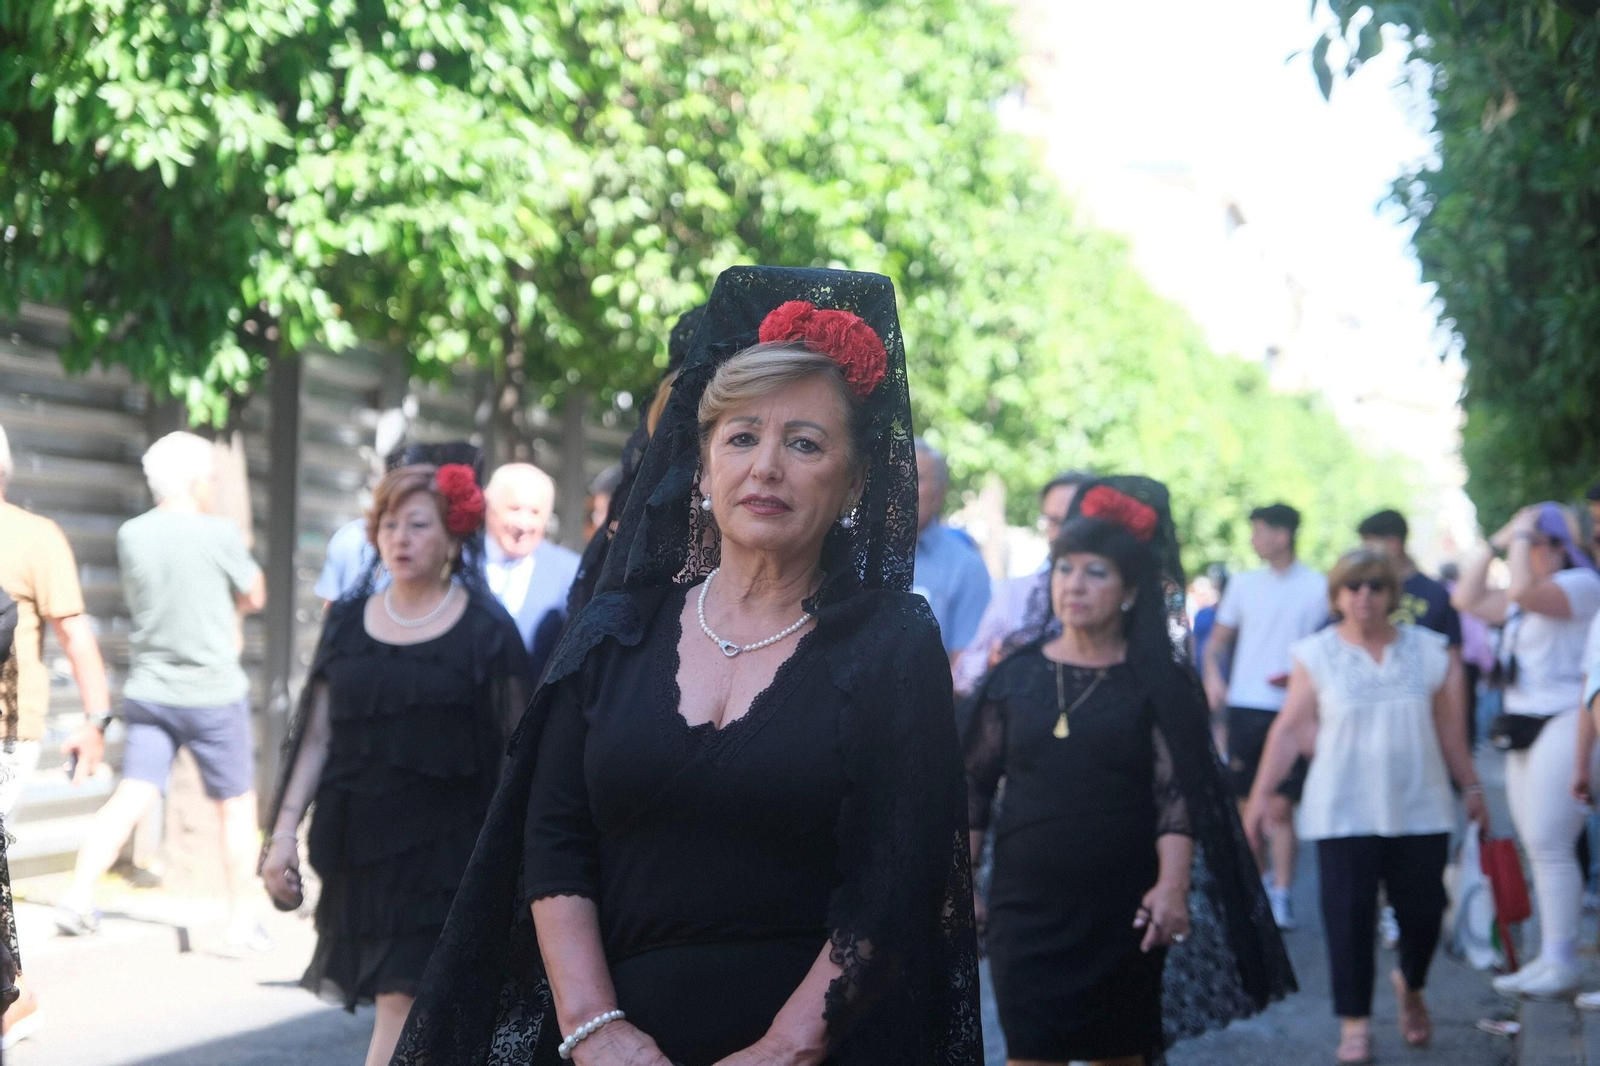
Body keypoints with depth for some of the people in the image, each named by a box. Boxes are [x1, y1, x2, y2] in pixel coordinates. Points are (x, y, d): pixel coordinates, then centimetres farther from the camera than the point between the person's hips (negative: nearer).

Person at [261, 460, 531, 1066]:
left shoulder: (485, 631, -1)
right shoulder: (349, 623, 10)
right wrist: (285, 829, 3)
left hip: (443, 851, -4)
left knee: (403, 1001, -11)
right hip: (356, 848, 4)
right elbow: (315, 737, 11)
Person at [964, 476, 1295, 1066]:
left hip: (1123, 908, -1)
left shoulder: (1160, 680, -1)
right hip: (1027, 906, 1)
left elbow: (1179, 792, -8)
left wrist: (1172, 884, -20)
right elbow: (975, 787, 10)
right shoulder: (1016, 673, 5)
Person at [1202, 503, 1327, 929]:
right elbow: (1217, 640, 16)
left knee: (1280, 808, -7)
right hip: (1244, 706, 4)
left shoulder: (1317, 587, -1)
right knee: (1248, 804, 7)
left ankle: (1281, 895, -1)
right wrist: (1213, 677, -3)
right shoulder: (1244, 583, 10)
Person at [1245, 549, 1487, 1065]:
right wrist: (1261, 794, -3)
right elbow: (1290, 731, 1)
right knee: (1349, 917, -4)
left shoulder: (1431, 652, 4)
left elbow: (1451, 732, 11)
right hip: (1344, 812, -1)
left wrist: (1471, 789, 13)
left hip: (1420, 809, 1)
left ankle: (1411, 987, 33)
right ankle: (1355, 1022, 8)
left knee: (1422, 911, 3)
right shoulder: (1315, 655, 1)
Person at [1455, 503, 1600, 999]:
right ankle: (1549, 959, 12)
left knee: (1549, 845, -12)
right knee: (1537, 847, 9)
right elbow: (1469, 599, 21)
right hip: (1525, 732, 10)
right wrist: (1494, 543, 14)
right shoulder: (1525, 601, 20)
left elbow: (1522, 590, -26)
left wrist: (1522, 535, -12)